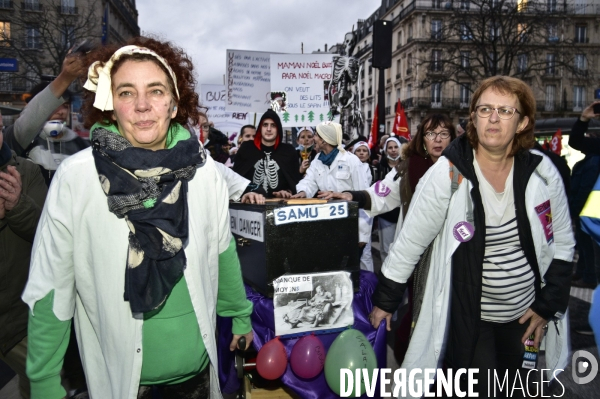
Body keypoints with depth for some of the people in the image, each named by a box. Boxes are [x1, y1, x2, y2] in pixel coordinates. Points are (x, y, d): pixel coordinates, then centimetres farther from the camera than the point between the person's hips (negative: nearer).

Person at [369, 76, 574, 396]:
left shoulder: (542, 172, -8)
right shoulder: (447, 174, -19)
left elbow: (562, 242, 3)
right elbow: (409, 242, -14)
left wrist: (549, 304, -1)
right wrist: (385, 300, -8)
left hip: (524, 314, 5)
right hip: (467, 316, -4)